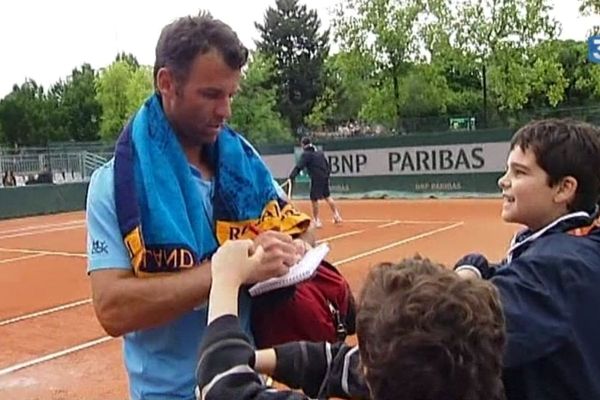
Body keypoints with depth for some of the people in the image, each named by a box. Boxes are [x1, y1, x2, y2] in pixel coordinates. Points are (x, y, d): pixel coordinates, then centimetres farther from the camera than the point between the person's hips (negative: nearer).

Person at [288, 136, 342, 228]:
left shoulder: (306, 154, -8)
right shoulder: (319, 152, 13)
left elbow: (298, 167, -19)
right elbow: (327, 165, 18)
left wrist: (291, 177, -24)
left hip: (316, 179, -7)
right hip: (325, 178, 7)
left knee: (314, 199, 1)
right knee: (327, 196, 20)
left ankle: (316, 220, 4)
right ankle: (336, 215, 26)